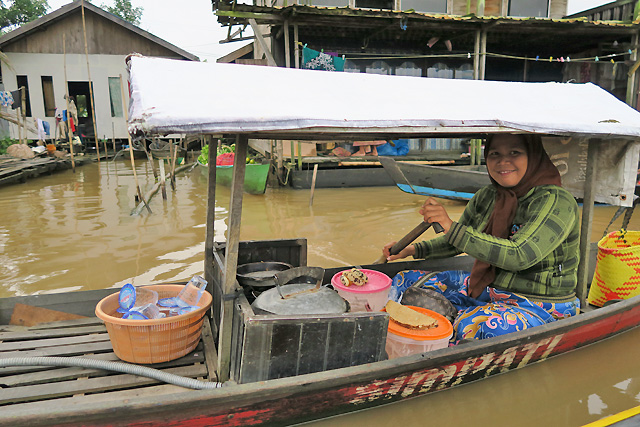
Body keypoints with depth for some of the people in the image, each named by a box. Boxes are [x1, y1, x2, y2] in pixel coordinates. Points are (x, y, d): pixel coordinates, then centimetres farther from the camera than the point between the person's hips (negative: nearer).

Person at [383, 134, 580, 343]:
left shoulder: (557, 202, -17)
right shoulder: (486, 197, 2)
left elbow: (520, 256, -31)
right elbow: (456, 242, 16)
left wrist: (452, 226, -32)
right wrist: (414, 249, 1)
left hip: (541, 308, -7)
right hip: (487, 289, 7)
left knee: (474, 324, -39)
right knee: (407, 281, 1)